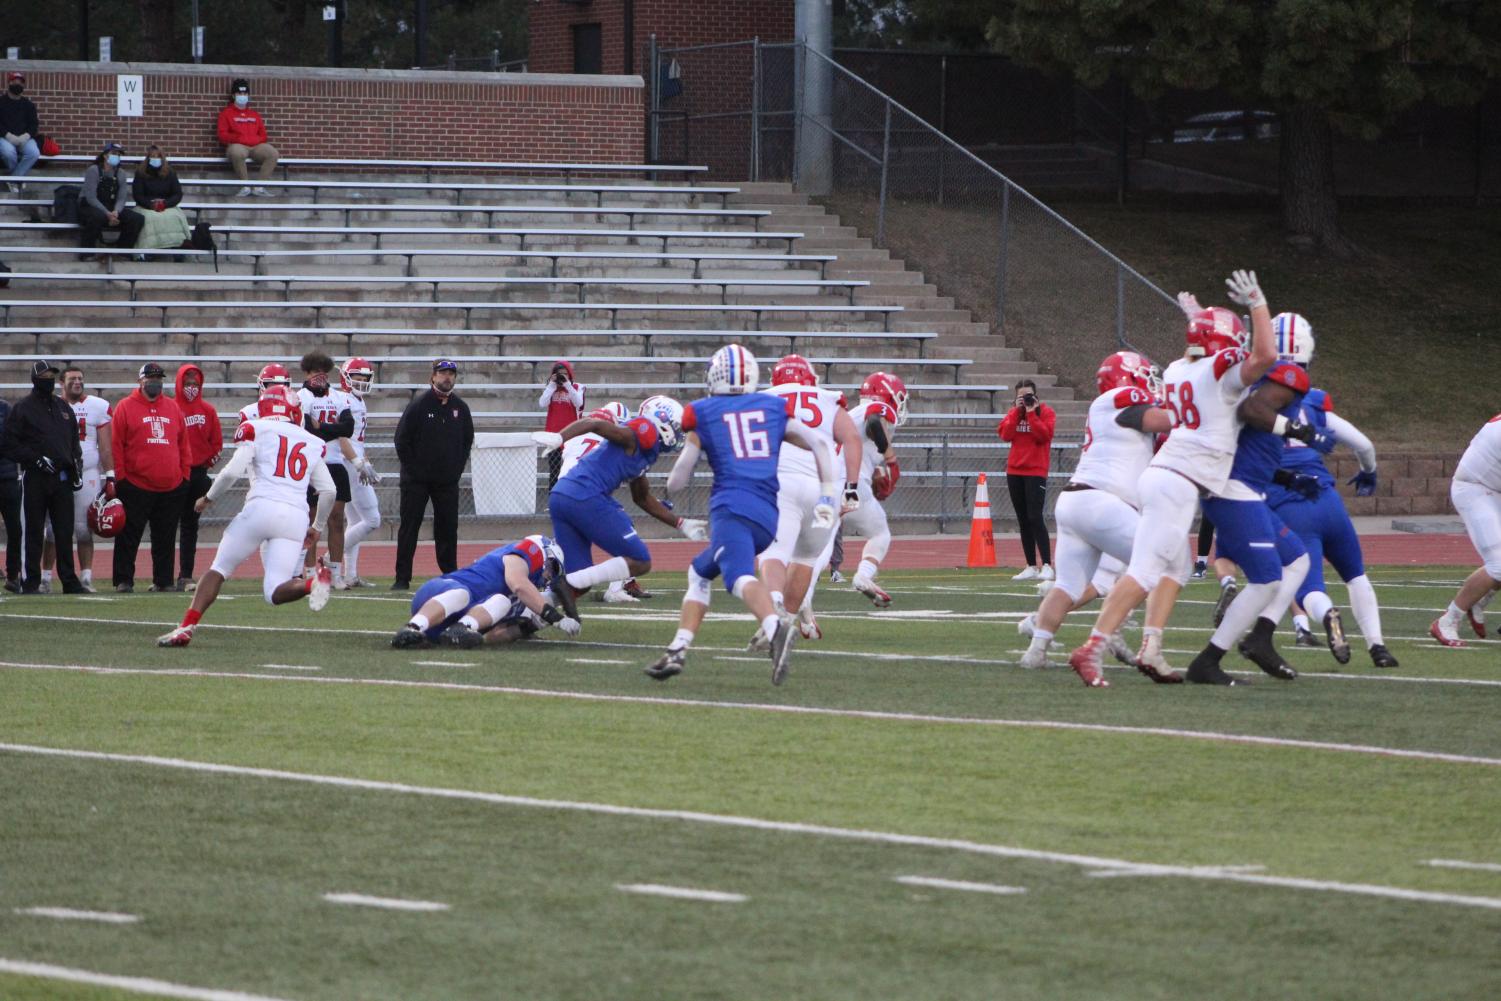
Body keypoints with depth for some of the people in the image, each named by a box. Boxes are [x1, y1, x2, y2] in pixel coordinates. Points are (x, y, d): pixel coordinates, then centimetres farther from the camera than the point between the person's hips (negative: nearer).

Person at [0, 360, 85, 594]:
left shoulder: (63, 408, 16)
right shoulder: (22, 409, -1)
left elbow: (74, 442, 22)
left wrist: (76, 469, 10)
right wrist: (36, 459, -14)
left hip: (63, 478, 4)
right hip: (36, 479, -4)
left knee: (65, 532, 4)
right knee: (34, 532, -1)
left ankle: (69, 580, 7)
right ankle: (31, 581, 3)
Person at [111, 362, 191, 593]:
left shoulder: (173, 407, 13)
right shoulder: (126, 407, 0)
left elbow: (183, 444, 16)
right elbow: (116, 446, -3)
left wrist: (184, 474, 10)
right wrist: (120, 478, -8)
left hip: (171, 487, 4)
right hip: (136, 486, -4)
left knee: (165, 538, 9)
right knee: (129, 537, -1)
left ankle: (164, 580, 16)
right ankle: (124, 580, 3)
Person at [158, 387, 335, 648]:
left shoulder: (255, 431, 8)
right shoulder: (311, 443, 21)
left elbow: (233, 471, -3)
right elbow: (328, 491, 18)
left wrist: (208, 498, 13)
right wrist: (317, 528, 32)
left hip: (262, 507, -3)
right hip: (297, 516, 3)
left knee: (218, 569, 11)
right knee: (275, 592, 1)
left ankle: (187, 627, 0)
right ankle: (314, 581, -29)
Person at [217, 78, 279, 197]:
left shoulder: (254, 114, 24)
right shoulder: (226, 113, 12)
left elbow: (263, 135, 20)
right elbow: (223, 135, 1)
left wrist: (256, 140, -3)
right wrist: (239, 138, -11)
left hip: (256, 146, 4)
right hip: (237, 146, -4)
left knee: (273, 153, -25)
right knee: (237, 153, -41)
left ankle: (260, 187, -24)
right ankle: (246, 186, -32)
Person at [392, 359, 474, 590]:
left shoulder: (460, 408, 7)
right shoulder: (418, 406, -6)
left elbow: (467, 440, 15)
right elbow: (402, 440, -5)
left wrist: (457, 468, 6)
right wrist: (412, 469, -8)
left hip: (448, 481, 4)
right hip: (417, 480, -4)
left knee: (448, 527, 5)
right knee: (409, 527, -3)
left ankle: (450, 573, 14)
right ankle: (402, 577, -1)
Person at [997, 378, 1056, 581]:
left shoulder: (1046, 412, -2)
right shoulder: (1013, 413, 12)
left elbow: (1044, 435, -16)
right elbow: (1005, 434, -3)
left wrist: (1031, 413, -16)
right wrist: (1017, 411, -7)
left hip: (1036, 471, -6)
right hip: (1014, 471, 6)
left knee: (1035, 517, -16)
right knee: (1023, 520, 7)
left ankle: (1046, 566, -17)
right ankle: (1031, 567, 11)